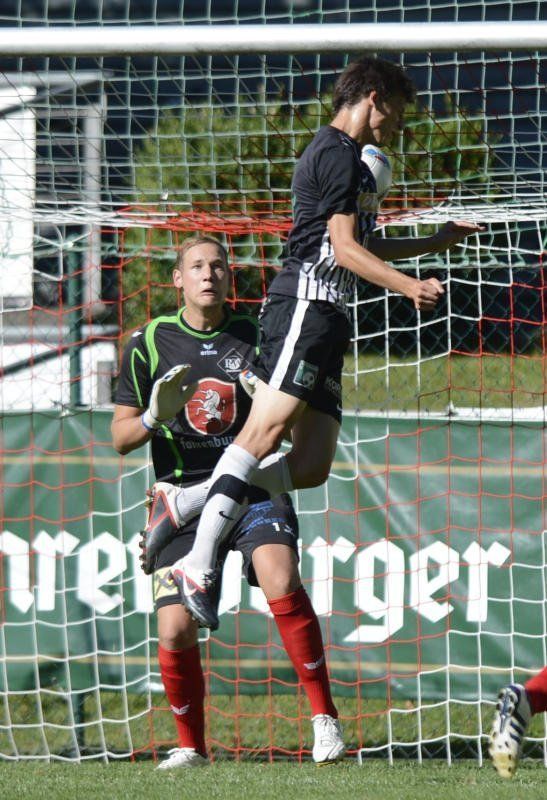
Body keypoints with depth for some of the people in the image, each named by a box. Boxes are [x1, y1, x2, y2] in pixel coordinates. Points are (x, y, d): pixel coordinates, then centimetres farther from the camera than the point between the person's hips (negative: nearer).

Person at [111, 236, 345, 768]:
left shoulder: (256, 338, 7)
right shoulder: (149, 343, 5)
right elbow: (120, 437, 8)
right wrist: (152, 418, -13)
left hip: (252, 484, -1)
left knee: (281, 582, -29)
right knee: (175, 631, -9)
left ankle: (324, 716, -19)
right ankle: (191, 746, 15)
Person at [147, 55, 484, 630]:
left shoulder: (343, 157, 29)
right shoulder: (339, 152, -4)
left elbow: (356, 247, 41)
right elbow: (344, 247, -11)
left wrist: (436, 242, 46)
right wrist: (410, 287, -14)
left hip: (324, 317, 10)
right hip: (306, 302, -10)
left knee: (312, 464, 0)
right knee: (268, 427, -22)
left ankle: (185, 506, 1)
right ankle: (198, 562, -31)